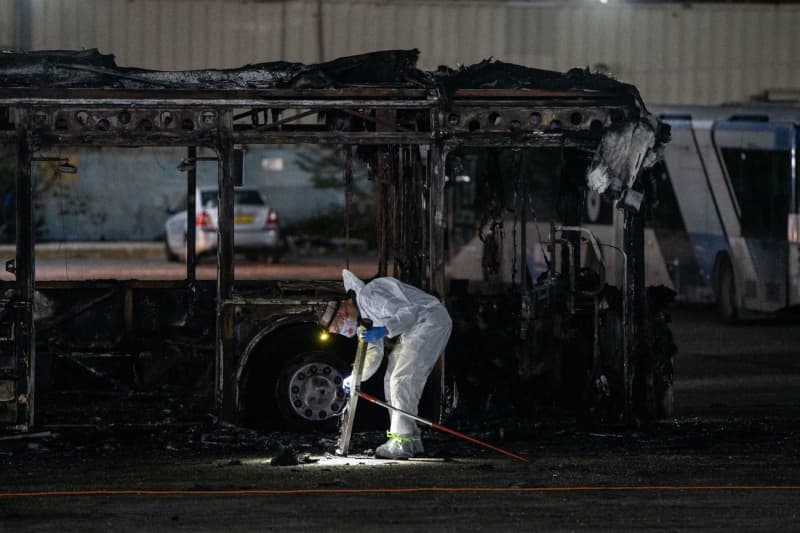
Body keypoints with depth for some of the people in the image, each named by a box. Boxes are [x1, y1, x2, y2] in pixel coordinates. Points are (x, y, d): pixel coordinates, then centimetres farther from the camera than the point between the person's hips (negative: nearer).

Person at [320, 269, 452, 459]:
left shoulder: (368, 295, -19)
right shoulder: (363, 316, 14)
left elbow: (409, 312, -24)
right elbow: (374, 354, 19)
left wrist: (384, 331, -34)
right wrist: (355, 379, 7)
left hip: (431, 320, -11)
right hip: (414, 329, 11)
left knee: (402, 380, -15)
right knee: (392, 381, 12)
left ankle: (401, 444, -17)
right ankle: (412, 439, 14)